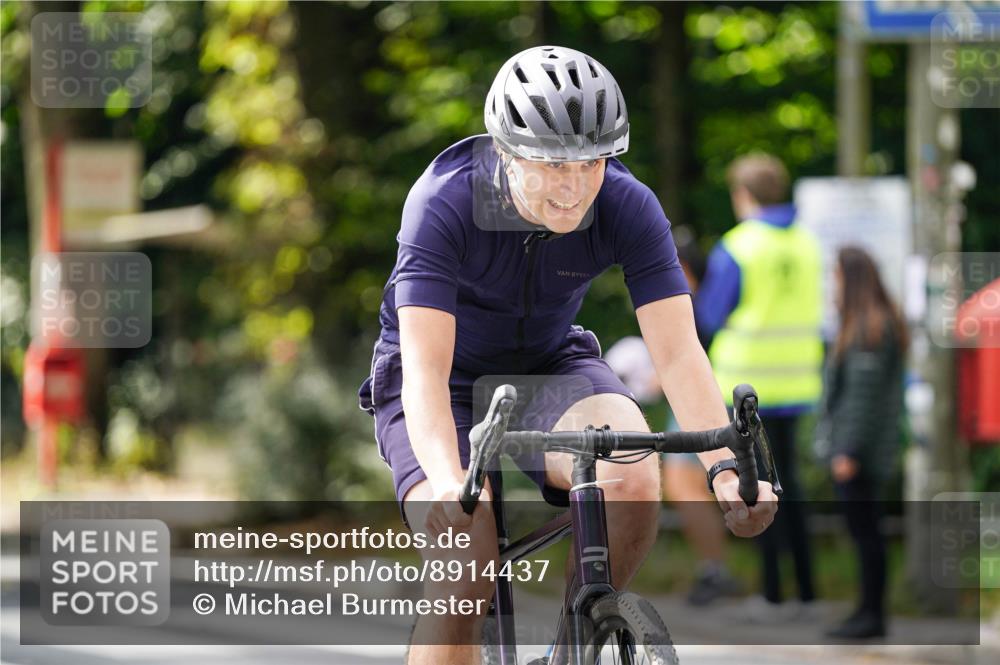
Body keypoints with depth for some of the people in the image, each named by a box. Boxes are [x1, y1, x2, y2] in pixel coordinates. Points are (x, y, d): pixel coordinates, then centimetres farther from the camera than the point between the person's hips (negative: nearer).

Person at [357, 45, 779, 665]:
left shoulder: (627, 207, -22)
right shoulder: (444, 203, -30)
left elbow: (678, 352, -26)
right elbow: (426, 370, -37)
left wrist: (725, 469, -42)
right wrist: (447, 484, -55)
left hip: (549, 368, 2)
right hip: (448, 384, -2)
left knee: (634, 479, -30)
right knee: (462, 587, -24)